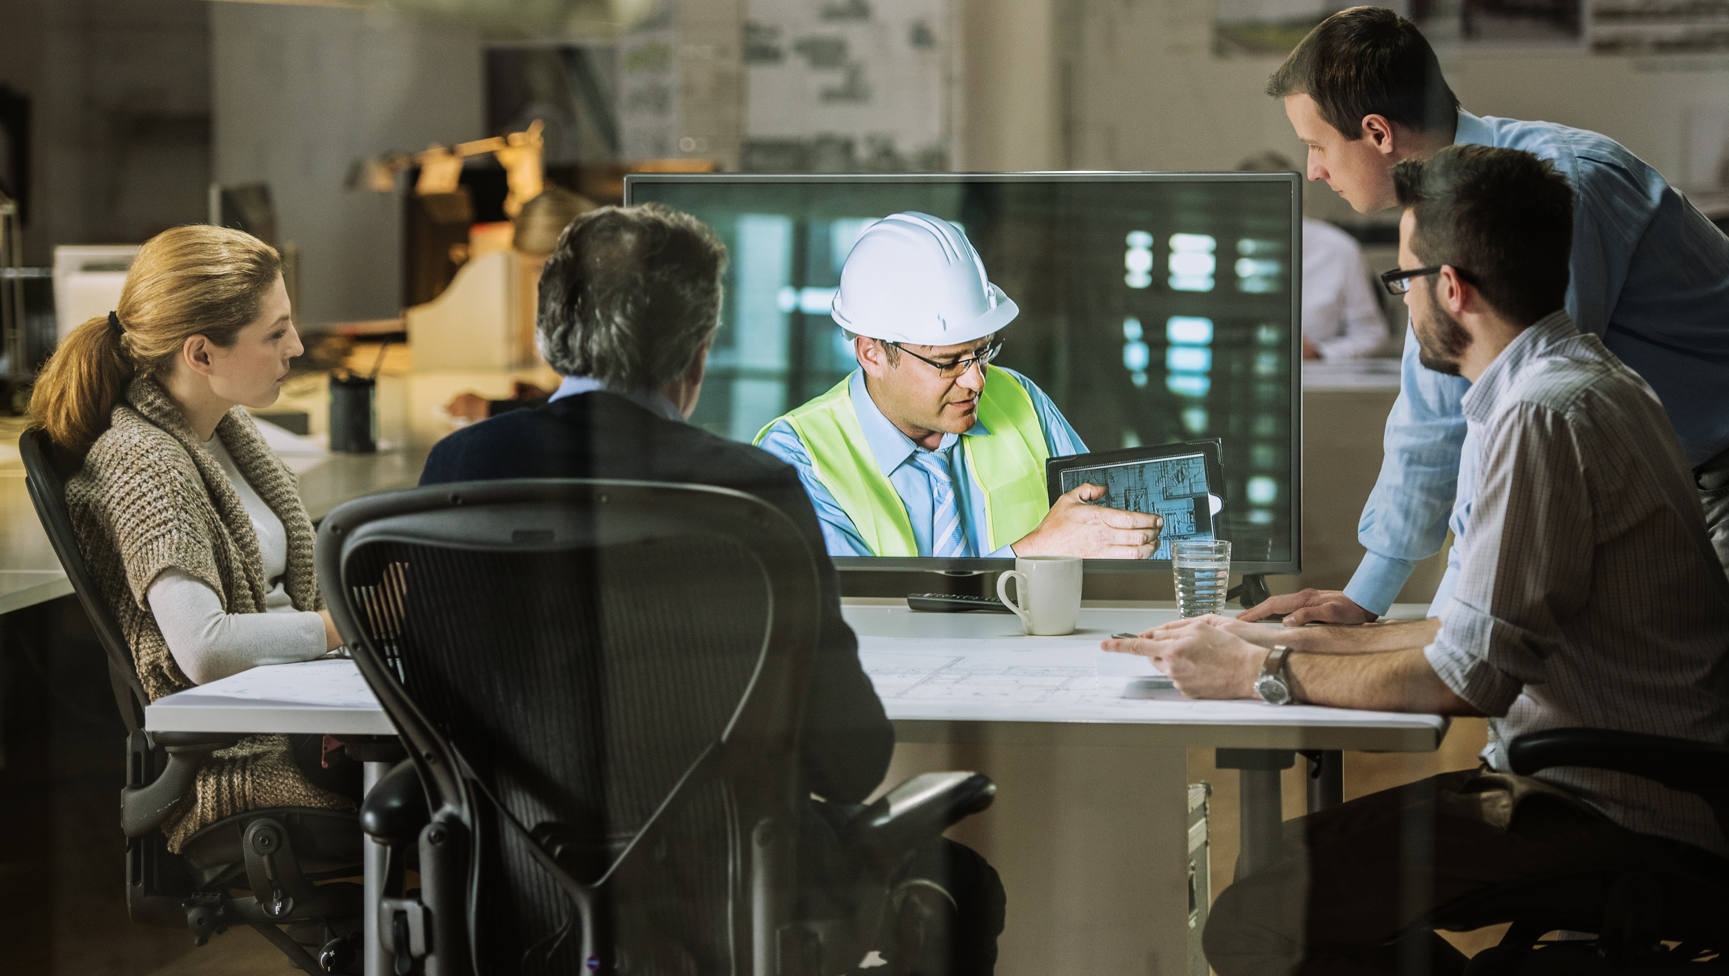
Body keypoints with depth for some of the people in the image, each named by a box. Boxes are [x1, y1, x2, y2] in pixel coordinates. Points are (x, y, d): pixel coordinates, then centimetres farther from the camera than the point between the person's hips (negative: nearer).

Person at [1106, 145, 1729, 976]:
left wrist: (1262, 676, -7)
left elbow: (1465, 678, -19)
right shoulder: (1584, 382, 16)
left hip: (1612, 815, -11)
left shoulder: (1547, 416, -18)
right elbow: (1495, 624, 23)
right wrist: (1296, 642, 20)